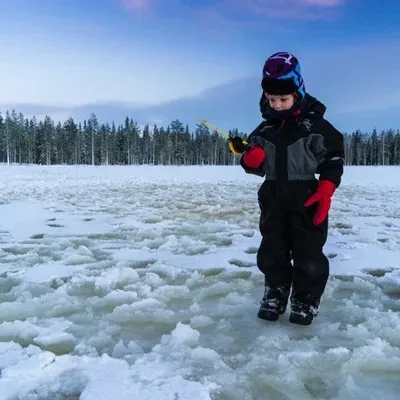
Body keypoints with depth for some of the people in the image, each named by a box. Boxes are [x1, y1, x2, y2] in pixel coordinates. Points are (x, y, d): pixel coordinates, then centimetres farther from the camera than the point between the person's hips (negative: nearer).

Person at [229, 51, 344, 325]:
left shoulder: (316, 125, -7)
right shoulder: (264, 130, 5)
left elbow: (334, 159, -5)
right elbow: (256, 166, 9)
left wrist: (325, 192, -16)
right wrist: (249, 156, -14)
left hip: (307, 199, -4)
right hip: (273, 200, 5)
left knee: (308, 256, 2)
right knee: (271, 253, 12)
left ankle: (306, 302, 21)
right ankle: (275, 297, 30)